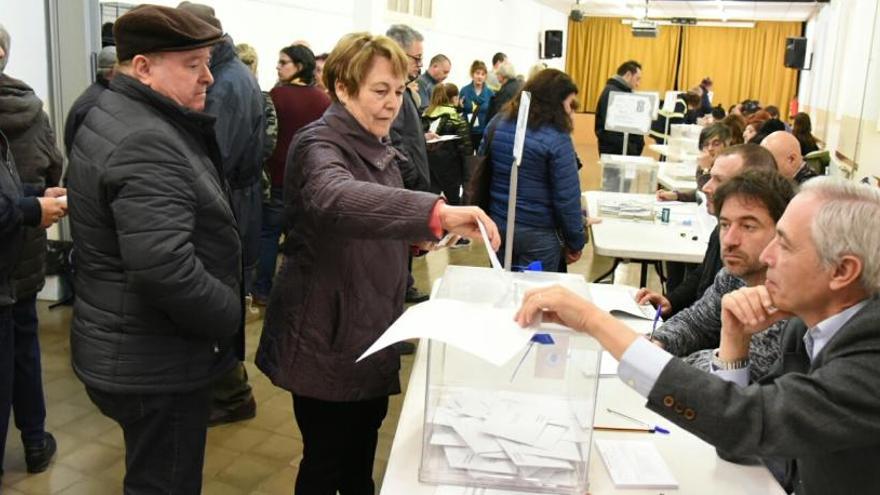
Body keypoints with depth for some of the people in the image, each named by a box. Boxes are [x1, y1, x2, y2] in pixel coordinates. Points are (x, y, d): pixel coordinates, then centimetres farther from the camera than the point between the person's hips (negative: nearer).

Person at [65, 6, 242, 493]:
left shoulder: (112, 117, 11)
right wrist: (231, 316, -17)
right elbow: (167, 270, -34)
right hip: (156, 364, -10)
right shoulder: (146, 143, -24)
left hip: (128, 353, 10)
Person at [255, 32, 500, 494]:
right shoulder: (319, 144, -20)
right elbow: (334, 198, -47)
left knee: (363, 452, 22)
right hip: (327, 339, -8)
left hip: (371, 332, 8)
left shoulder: (377, 147, 9)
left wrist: (422, 231, 6)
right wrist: (435, 211, -58)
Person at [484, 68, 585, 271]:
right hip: (539, 233, -6)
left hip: (498, 225, 6)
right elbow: (567, 198, -17)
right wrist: (575, 242, -6)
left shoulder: (497, 123, 2)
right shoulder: (556, 138, -17)